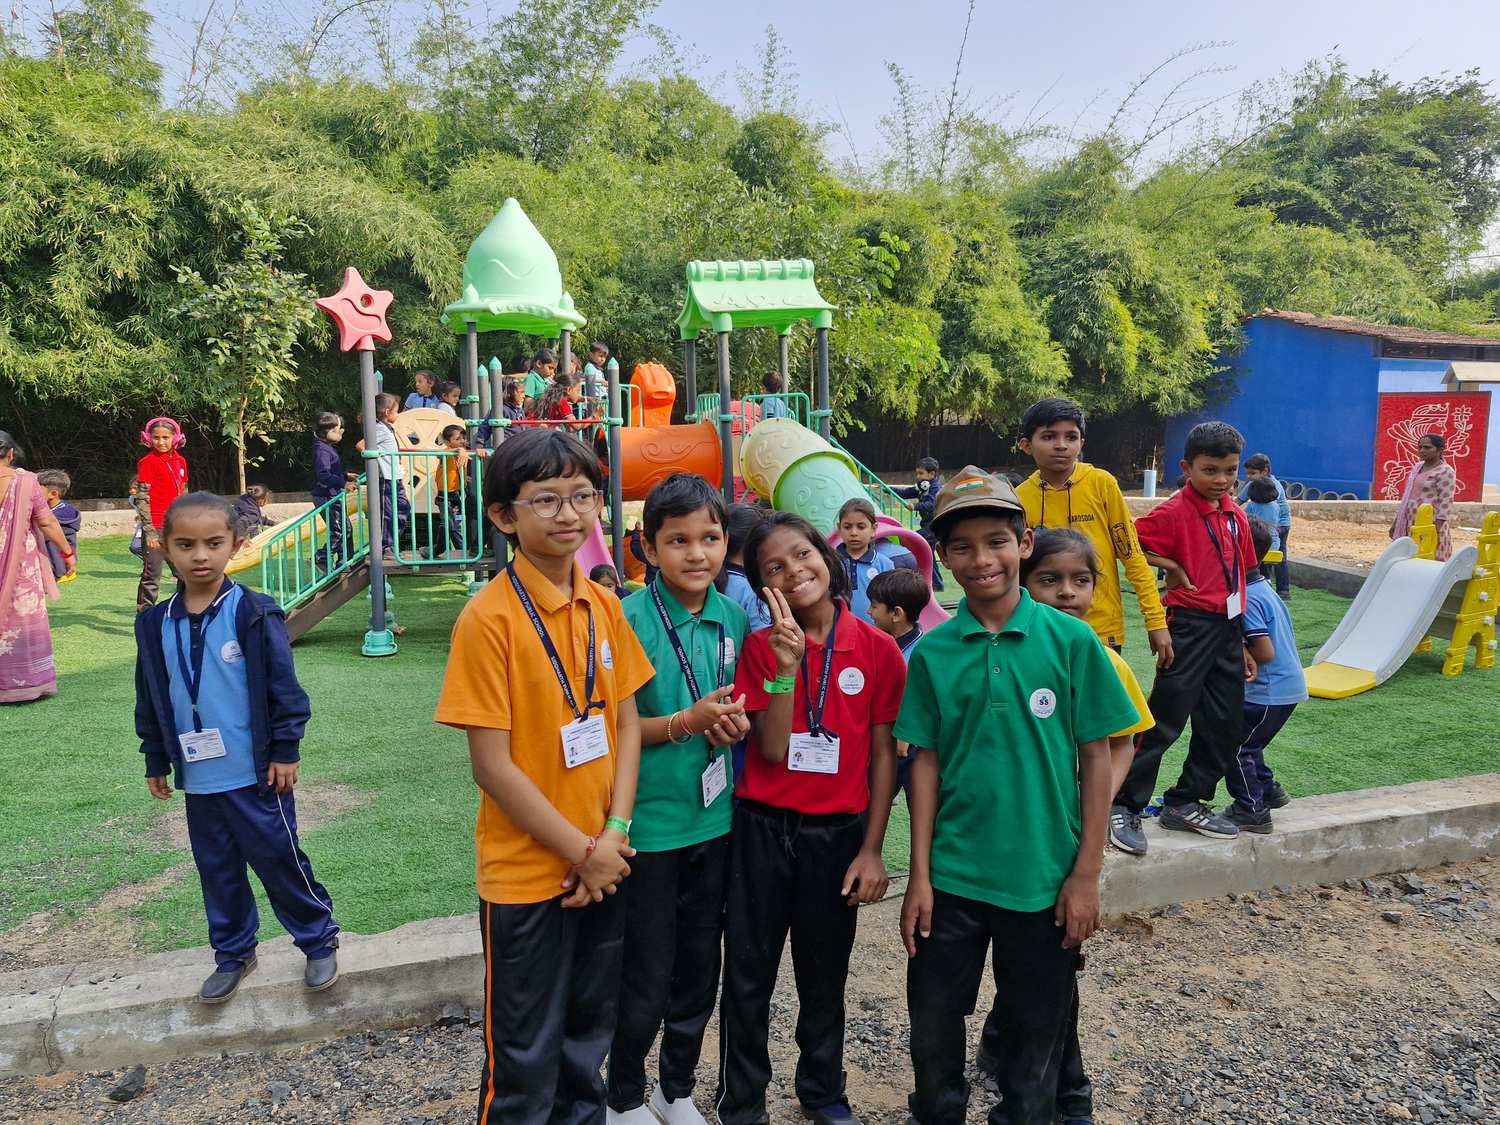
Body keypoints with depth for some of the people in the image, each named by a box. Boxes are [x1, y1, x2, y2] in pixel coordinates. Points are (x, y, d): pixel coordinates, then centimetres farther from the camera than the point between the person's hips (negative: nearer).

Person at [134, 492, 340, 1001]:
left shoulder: (253, 613, -12)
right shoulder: (155, 624, 2)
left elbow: (284, 688, -9)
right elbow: (150, 700, 11)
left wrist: (285, 750, -9)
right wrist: (156, 761, 13)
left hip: (255, 771, -4)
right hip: (198, 777, 5)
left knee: (277, 859, 4)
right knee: (217, 869, 16)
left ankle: (319, 939, 22)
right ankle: (233, 953, 34)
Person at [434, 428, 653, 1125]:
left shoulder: (603, 606, 1)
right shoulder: (489, 617, -17)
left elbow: (626, 721, 5)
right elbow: (492, 765, -17)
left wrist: (615, 832, -7)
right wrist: (581, 851, -13)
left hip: (604, 864, 5)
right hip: (526, 872, -5)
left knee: (589, 1033, 23)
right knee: (526, 1056, 12)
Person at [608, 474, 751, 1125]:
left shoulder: (735, 619, 0)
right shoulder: (628, 619, -16)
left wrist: (736, 722, -9)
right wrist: (685, 722, -23)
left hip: (713, 820, 5)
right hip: (648, 824, -5)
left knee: (699, 972, 19)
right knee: (646, 980, 9)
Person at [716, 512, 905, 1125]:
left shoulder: (878, 649, -6)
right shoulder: (761, 646, -5)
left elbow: (883, 754, -2)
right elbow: (772, 749, -11)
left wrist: (871, 849, -3)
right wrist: (787, 665, -23)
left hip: (837, 832, 0)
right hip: (762, 827, 0)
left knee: (825, 973, 17)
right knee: (748, 973, 10)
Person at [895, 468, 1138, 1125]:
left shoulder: (1071, 641, -8)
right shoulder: (932, 652, -4)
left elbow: (1096, 758, -3)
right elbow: (926, 763, 0)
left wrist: (1087, 874, -5)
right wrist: (920, 875, -1)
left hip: (1044, 877, -1)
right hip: (951, 875, 1)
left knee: (1036, 1038, 15)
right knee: (933, 1030, 15)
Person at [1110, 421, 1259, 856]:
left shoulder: (1235, 515, 10)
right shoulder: (1175, 512, -10)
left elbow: (1237, 577, 15)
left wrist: (1242, 643, 15)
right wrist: (1172, 567, -13)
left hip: (1228, 628, 7)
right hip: (1192, 625, -7)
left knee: (1224, 724, 12)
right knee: (1165, 719, -7)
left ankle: (1186, 804, 25)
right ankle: (1124, 806, 1)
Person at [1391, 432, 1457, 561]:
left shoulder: (1445, 472, -9)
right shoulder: (1417, 467, 15)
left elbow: (1445, 503, -15)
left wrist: (1437, 530, -20)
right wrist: (1396, 522, 20)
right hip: (1408, 525, 8)